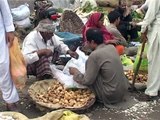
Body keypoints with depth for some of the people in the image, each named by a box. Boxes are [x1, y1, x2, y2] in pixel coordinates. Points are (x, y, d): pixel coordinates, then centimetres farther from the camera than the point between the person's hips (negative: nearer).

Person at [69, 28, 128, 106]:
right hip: (124, 90, 7)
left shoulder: (95, 55, -19)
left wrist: (75, 72, 3)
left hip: (111, 96, -7)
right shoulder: (111, 47, 1)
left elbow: (87, 81, -13)